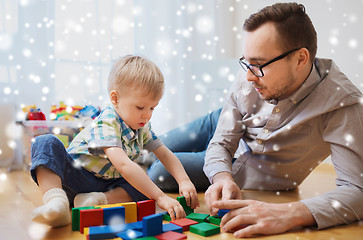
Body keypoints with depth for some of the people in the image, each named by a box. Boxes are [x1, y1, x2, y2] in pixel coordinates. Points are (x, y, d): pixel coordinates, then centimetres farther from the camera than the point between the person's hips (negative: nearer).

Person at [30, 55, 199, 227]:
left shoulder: (142, 127, -1)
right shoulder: (106, 123, -27)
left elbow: (165, 153, 3)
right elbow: (123, 164, -41)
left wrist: (184, 181, -15)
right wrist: (160, 197, -45)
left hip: (109, 184, 6)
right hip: (75, 177, -6)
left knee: (147, 184, -14)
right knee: (46, 143, -29)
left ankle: (100, 200, -29)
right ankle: (57, 202, -46)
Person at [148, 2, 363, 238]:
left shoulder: (342, 103, -36)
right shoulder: (248, 81, -25)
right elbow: (221, 144, -16)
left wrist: (288, 214, -57)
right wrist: (222, 178, -39)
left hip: (257, 186, -2)